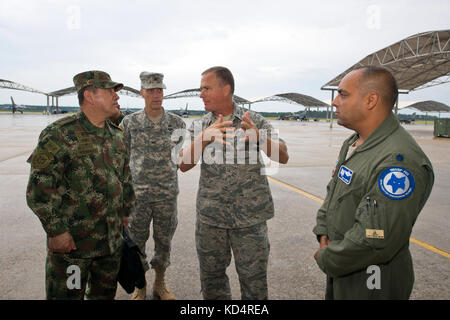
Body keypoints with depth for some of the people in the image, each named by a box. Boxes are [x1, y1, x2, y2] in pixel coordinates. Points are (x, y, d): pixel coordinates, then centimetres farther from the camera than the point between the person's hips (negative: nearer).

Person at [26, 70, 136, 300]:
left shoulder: (117, 136, 7)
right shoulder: (61, 134, -14)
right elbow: (40, 185, -17)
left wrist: (126, 210, 19)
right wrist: (56, 230, -17)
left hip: (112, 238, 6)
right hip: (71, 240, -6)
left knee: (106, 293, 20)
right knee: (67, 294, 9)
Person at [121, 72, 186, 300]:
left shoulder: (176, 123, 1)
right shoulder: (129, 122, -1)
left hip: (167, 194, 1)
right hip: (137, 194, 0)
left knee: (164, 241, 12)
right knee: (136, 241, 9)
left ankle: (160, 284, 33)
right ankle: (140, 286, 31)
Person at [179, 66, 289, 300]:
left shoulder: (255, 122, 0)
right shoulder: (199, 127, 5)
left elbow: (282, 157, -8)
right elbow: (183, 164, -8)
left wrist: (259, 137, -28)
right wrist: (204, 139, -26)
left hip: (250, 217, -2)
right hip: (210, 217, 2)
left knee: (254, 283, 8)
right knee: (211, 280, 15)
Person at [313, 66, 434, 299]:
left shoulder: (400, 161, -28)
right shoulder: (352, 144, 5)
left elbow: (375, 242, -30)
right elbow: (333, 192, 14)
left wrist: (325, 259, -16)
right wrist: (323, 234, 0)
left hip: (371, 283, -8)